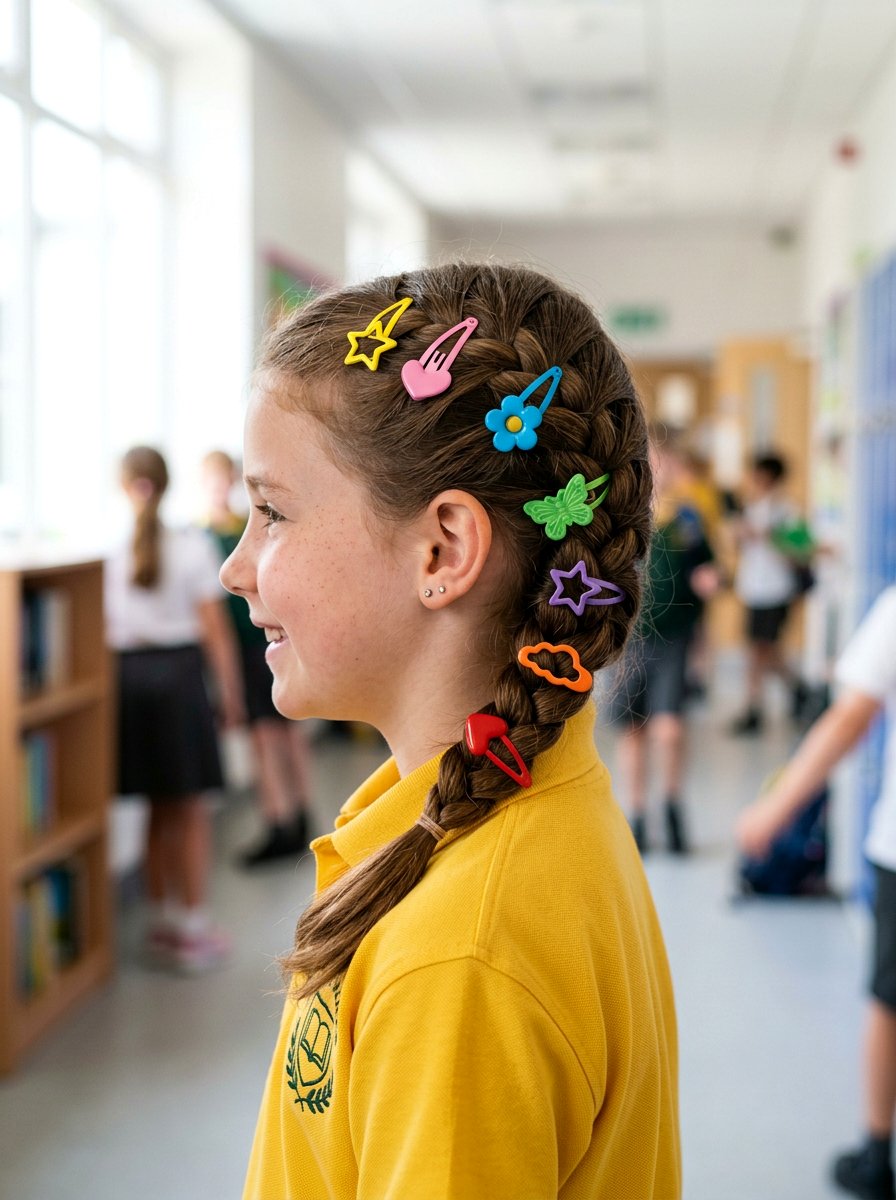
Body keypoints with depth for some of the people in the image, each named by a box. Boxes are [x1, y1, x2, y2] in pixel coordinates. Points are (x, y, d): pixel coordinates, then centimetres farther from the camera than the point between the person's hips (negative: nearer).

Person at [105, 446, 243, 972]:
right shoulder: (193, 545, -6)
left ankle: (163, 918, 24)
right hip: (180, 669, -2)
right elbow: (214, 626, -6)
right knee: (191, 809, 7)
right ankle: (195, 926, 9)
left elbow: (105, 630, -2)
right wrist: (230, 690, 2)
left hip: (131, 674, 2)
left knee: (160, 808, 15)